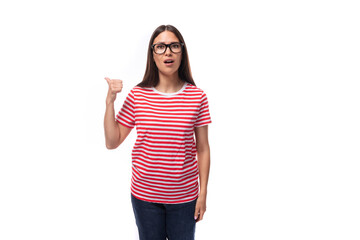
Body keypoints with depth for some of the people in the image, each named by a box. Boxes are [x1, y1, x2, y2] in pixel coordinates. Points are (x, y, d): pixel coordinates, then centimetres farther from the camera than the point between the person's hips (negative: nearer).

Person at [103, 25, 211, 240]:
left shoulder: (197, 97, -7)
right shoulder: (137, 95, -5)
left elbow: (202, 149, -2)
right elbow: (112, 142, -3)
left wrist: (203, 192, -2)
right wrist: (110, 101, -11)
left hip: (184, 196, 0)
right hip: (144, 196, 1)